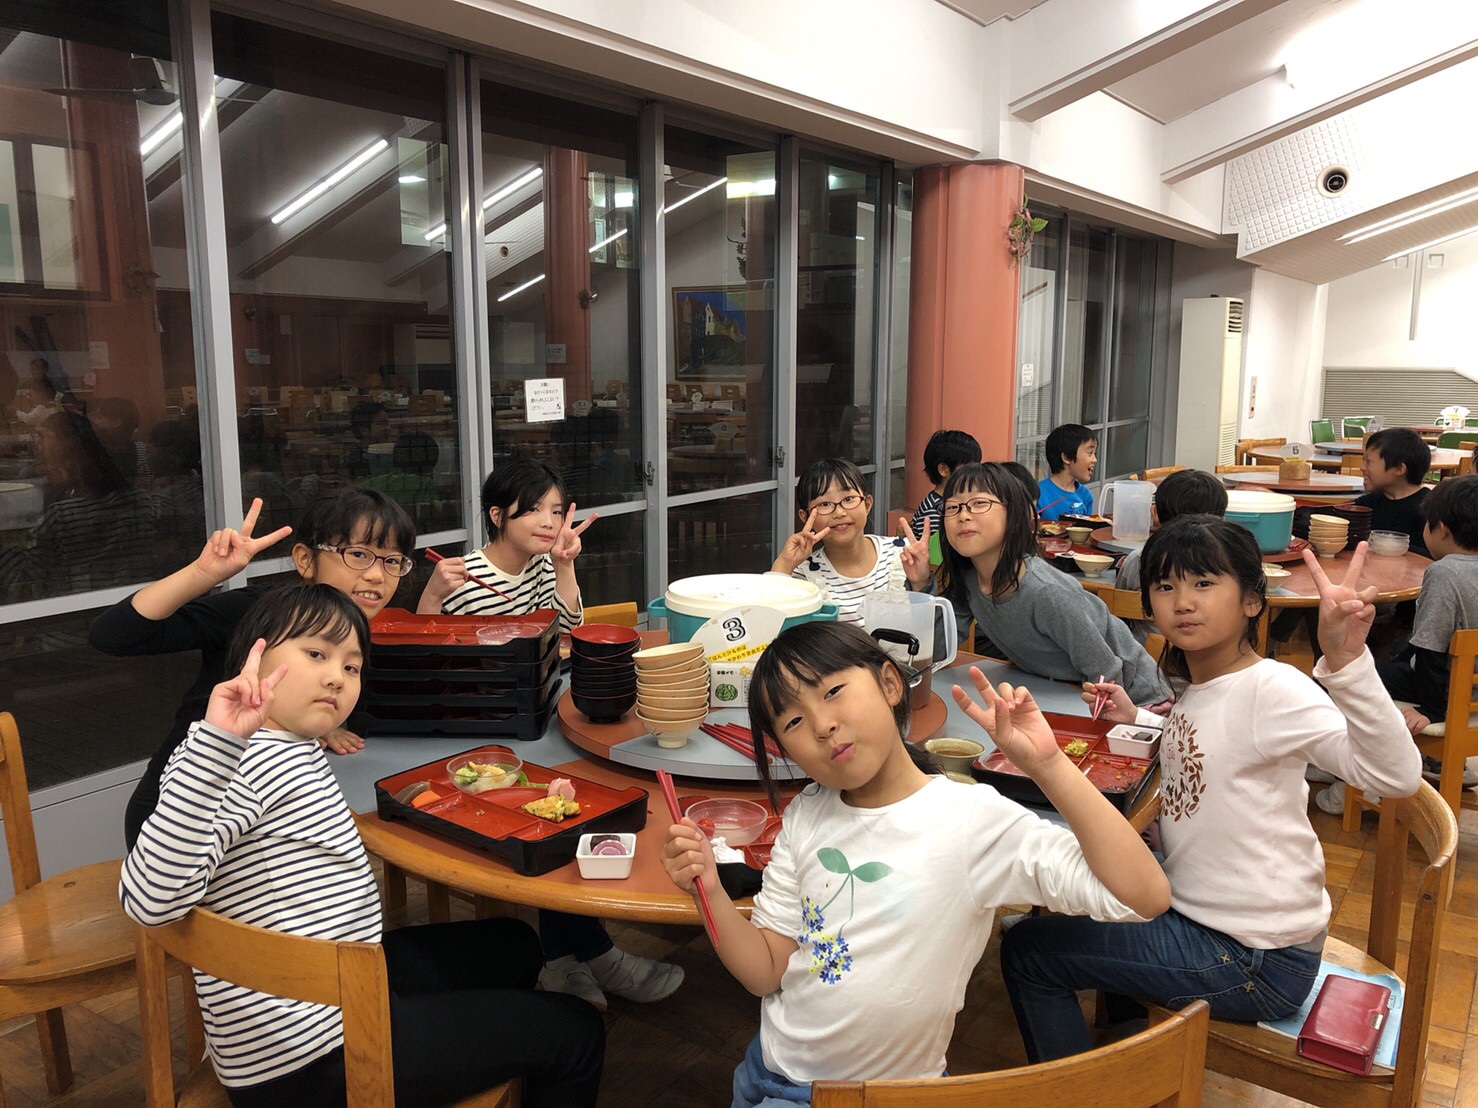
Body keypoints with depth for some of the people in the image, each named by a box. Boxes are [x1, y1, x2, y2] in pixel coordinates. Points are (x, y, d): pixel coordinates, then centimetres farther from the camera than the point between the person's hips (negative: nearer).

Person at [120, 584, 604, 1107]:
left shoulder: (297, 751, 9)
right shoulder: (233, 758, -20)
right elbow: (151, 902, -33)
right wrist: (217, 739, -42)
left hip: (344, 983, 10)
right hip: (305, 1062, -10)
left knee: (512, 946, 30)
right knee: (575, 1032, 2)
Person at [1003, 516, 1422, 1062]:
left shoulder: (1271, 688, -24)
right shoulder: (1197, 686, 3)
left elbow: (1395, 774, -38)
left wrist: (1345, 659, -51)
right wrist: (1135, 719, 5)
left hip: (1256, 960, -9)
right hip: (1200, 914, 9)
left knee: (1027, 950, -5)